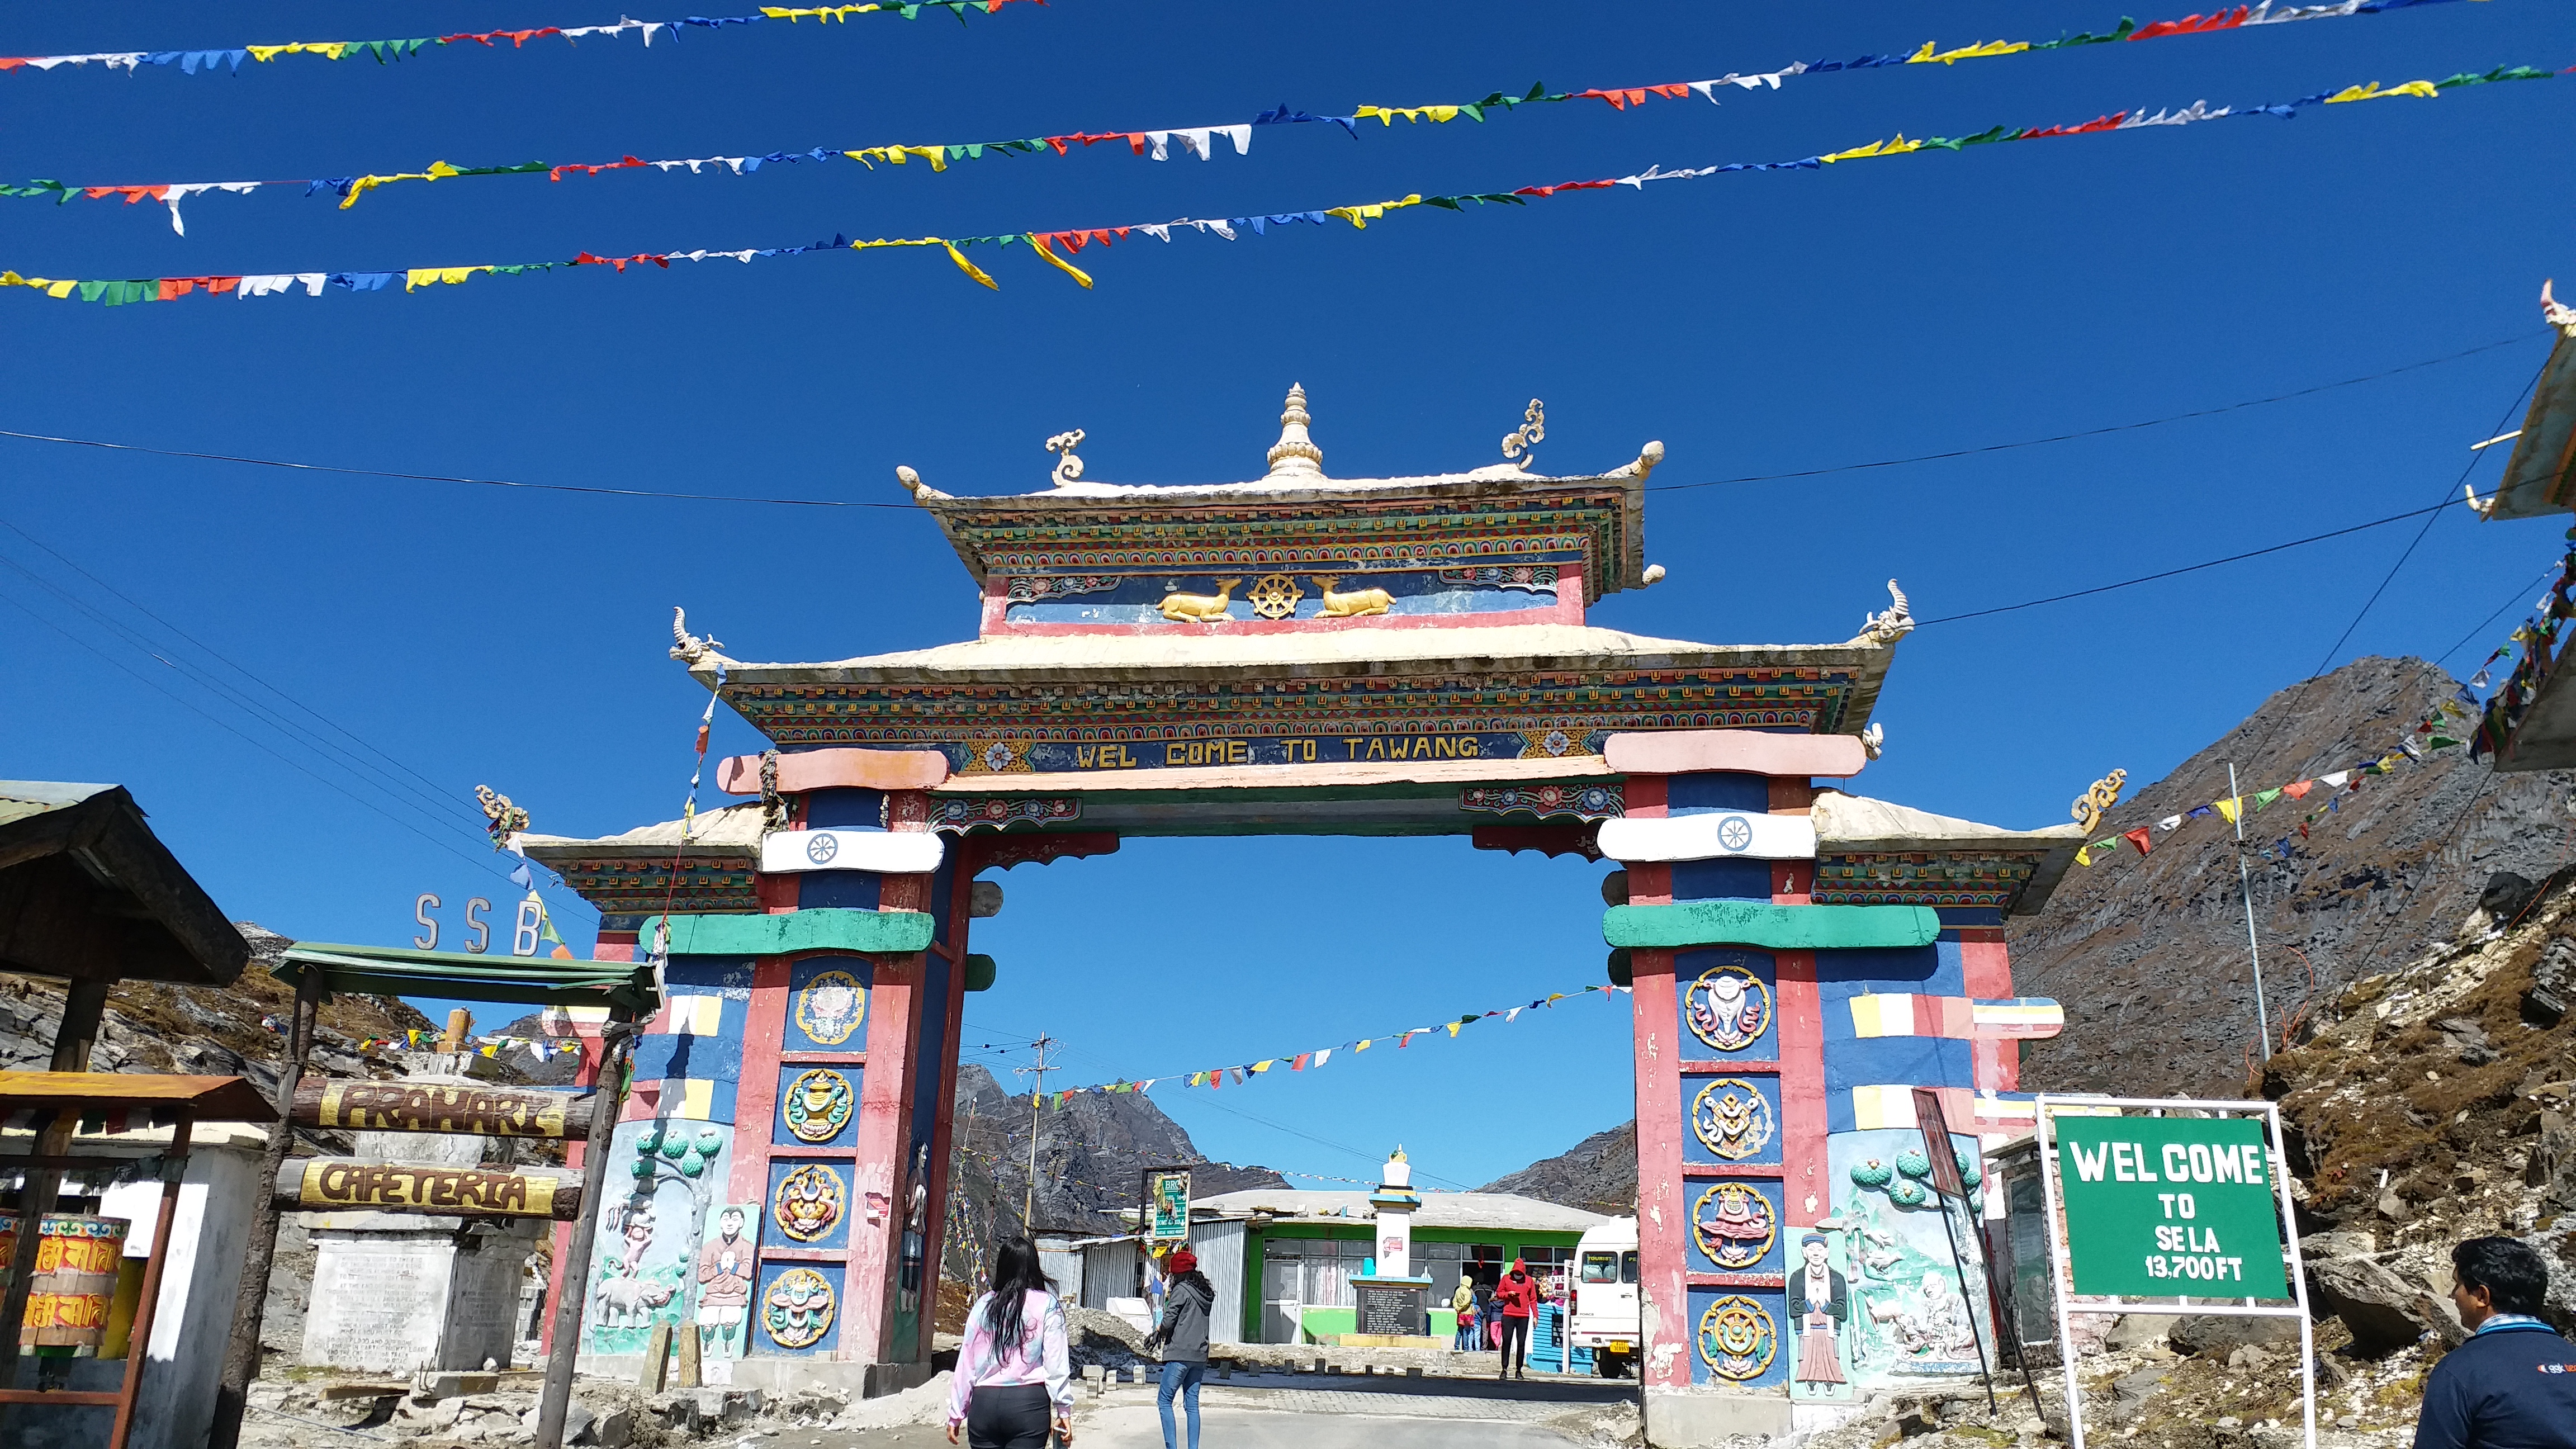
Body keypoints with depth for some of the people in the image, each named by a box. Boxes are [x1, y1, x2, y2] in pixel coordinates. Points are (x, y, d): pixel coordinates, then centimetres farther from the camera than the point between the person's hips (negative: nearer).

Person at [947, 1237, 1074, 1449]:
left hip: (984, 1402, 3)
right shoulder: (1047, 1306, -1)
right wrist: (1064, 1410, -2)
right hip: (1029, 1401, -3)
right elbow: (1056, 1362, -6)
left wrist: (956, 1414, 14)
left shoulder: (983, 1305, 7)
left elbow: (966, 1363, 8)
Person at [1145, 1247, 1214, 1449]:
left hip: (1180, 1354, -7)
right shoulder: (1206, 1292, 13)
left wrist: (1158, 1331, 7)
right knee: (1192, 1404, 9)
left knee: (1164, 1400, 0)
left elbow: (1168, 1321, -13)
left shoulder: (1181, 1290, -9)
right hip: (1200, 1356, 7)